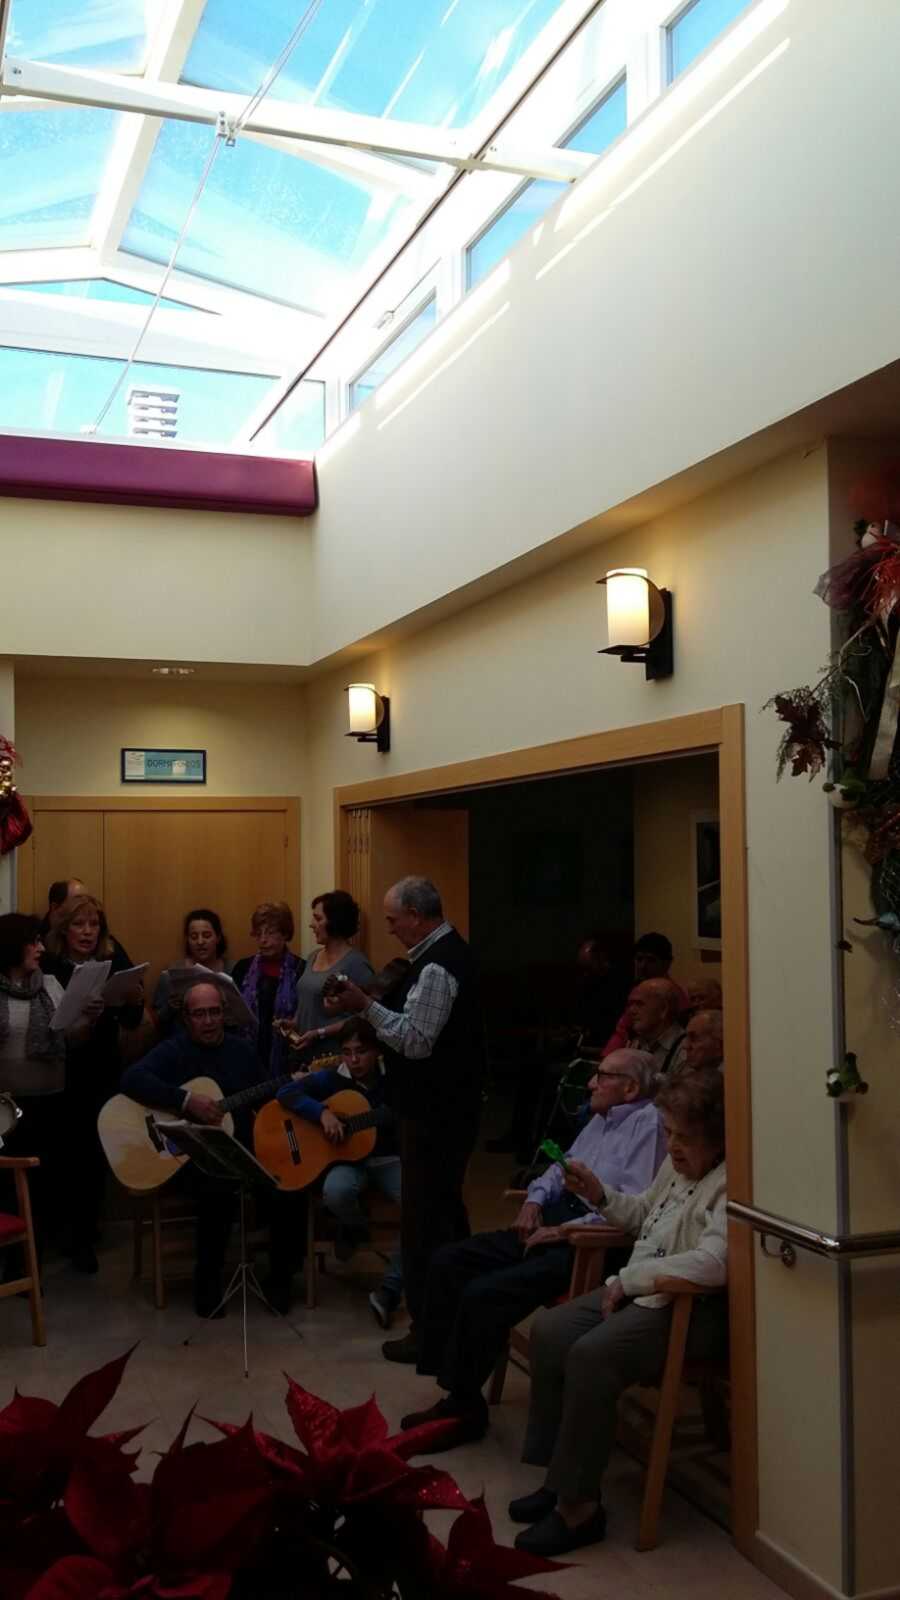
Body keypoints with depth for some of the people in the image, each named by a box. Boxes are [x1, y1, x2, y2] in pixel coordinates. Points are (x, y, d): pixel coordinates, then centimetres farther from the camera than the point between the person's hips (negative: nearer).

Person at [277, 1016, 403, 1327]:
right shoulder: (331, 1078, -4)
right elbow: (287, 1093, -15)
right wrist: (322, 1113, -27)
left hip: (387, 1159, 1)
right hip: (349, 1159, 0)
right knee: (336, 1192, -38)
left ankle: (390, 1289, -15)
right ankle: (356, 1229, 3)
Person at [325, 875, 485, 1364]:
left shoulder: (436, 966, -22)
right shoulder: (447, 950, 10)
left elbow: (415, 1041, -25)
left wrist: (366, 1005, -21)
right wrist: (372, 1003, 7)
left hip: (434, 1112, -11)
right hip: (449, 1103, 11)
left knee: (424, 1218, -3)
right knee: (446, 1206, 20)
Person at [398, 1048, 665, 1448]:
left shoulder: (647, 1123, -11)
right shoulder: (601, 1120, 19)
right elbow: (561, 1167, 28)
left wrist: (562, 1231, -17)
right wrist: (534, 1201, 7)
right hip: (553, 1223, 10)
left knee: (483, 1294, -22)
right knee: (448, 1262, 1)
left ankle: (465, 1406, -3)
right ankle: (452, 1385, 6)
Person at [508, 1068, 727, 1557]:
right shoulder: (677, 1164, 10)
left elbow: (713, 1263, -31)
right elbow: (643, 1215, 27)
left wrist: (629, 1278, -24)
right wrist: (600, 1194, 8)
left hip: (693, 1310, -10)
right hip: (641, 1291, 10)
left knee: (591, 1355, -28)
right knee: (548, 1330, -6)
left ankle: (579, 1506, -13)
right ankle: (559, 1478, 4)